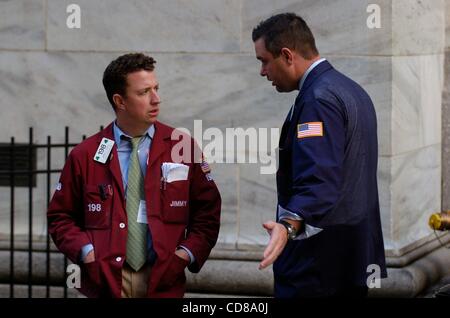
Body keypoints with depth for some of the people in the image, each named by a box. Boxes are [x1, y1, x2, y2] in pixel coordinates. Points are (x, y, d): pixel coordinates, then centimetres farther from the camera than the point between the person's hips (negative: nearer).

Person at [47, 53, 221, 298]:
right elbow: (61, 217, 8)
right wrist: (87, 253, -7)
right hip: (107, 280, 0)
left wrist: (186, 254, -6)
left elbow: (208, 211, 6)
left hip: (163, 281, 1)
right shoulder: (85, 156, 2)